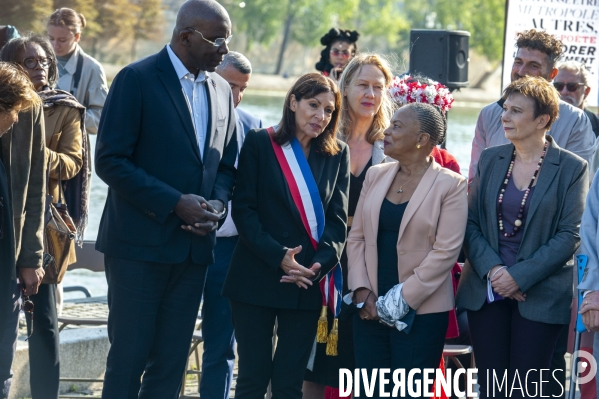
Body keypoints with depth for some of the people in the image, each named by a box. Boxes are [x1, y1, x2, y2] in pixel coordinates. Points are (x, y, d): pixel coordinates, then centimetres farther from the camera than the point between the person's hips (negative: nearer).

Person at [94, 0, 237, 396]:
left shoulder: (221, 90, 11)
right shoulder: (137, 79, -8)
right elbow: (110, 160, -12)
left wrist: (217, 205, -4)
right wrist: (174, 203, -18)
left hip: (193, 244, 6)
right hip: (140, 244, -6)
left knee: (171, 364, 7)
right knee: (128, 359, -2)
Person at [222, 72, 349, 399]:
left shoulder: (337, 155, 10)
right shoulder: (259, 143, 1)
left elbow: (337, 219, 4)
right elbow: (243, 209, -4)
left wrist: (318, 265, -14)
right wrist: (279, 258, -16)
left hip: (308, 282, 2)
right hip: (257, 278, -2)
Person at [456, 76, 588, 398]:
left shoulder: (571, 168, -3)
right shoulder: (490, 160, 9)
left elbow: (569, 236, -8)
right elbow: (471, 223, 5)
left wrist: (520, 275, -15)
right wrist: (492, 269, -11)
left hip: (540, 296, -3)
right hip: (487, 291, 3)